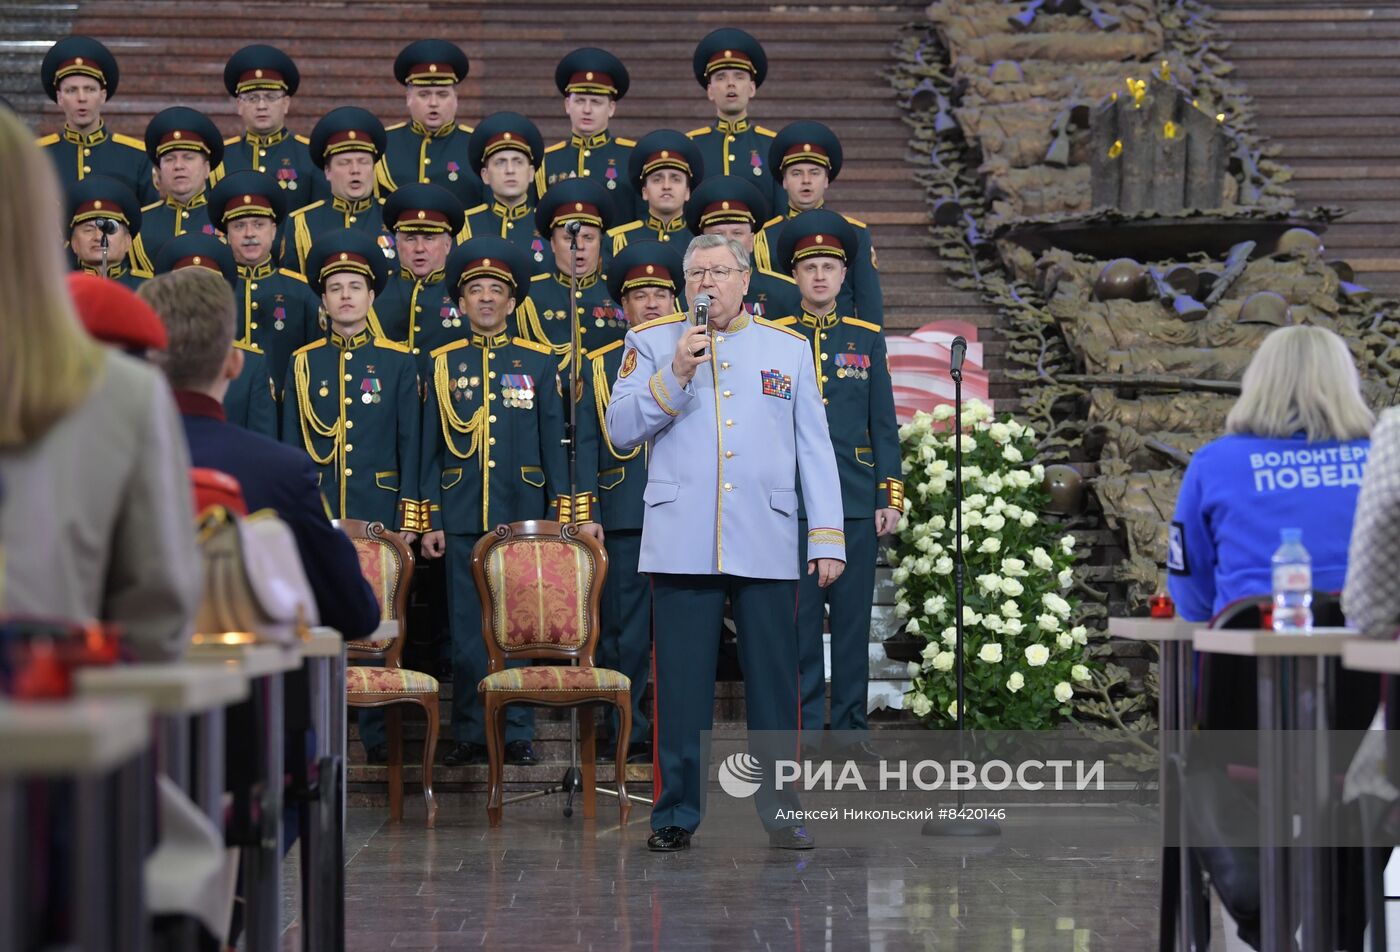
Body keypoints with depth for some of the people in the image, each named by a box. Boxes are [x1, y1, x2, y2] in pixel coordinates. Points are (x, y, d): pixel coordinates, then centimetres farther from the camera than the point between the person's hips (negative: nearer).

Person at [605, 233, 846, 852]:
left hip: (767, 546, 1)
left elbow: (815, 450, 12)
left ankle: (781, 813, 10)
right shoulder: (652, 343, 11)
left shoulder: (789, 349, 14)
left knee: (774, 683, 1)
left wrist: (827, 539, 5)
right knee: (682, 685, 0)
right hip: (681, 543, -1)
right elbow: (621, 430, 1)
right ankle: (677, 813, 8)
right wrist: (675, 375, -11)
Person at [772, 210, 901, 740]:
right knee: (800, 616, 0)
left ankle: (850, 724, 10)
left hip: (855, 499, 1)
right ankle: (806, 725, 6)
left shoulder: (868, 339, 9)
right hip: (792, 503, -1)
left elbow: (884, 424, 8)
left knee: (853, 616, 3)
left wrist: (891, 496, 2)